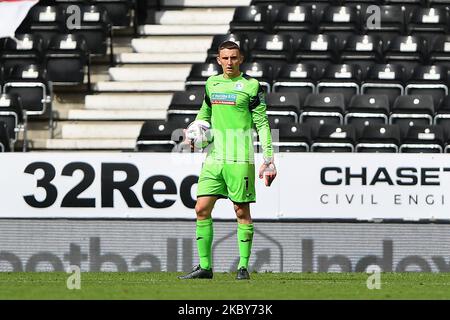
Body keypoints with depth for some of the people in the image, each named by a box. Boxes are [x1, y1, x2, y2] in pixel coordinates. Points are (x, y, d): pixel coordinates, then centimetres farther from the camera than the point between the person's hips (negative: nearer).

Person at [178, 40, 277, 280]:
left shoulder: (251, 86, -3)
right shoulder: (212, 83, 12)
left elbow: (262, 123, -2)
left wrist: (268, 158, -7)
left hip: (240, 158, -5)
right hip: (214, 155, 5)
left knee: (242, 211, -1)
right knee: (202, 209, -2)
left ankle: (243, 267, 4)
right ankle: (205, 266, 3)